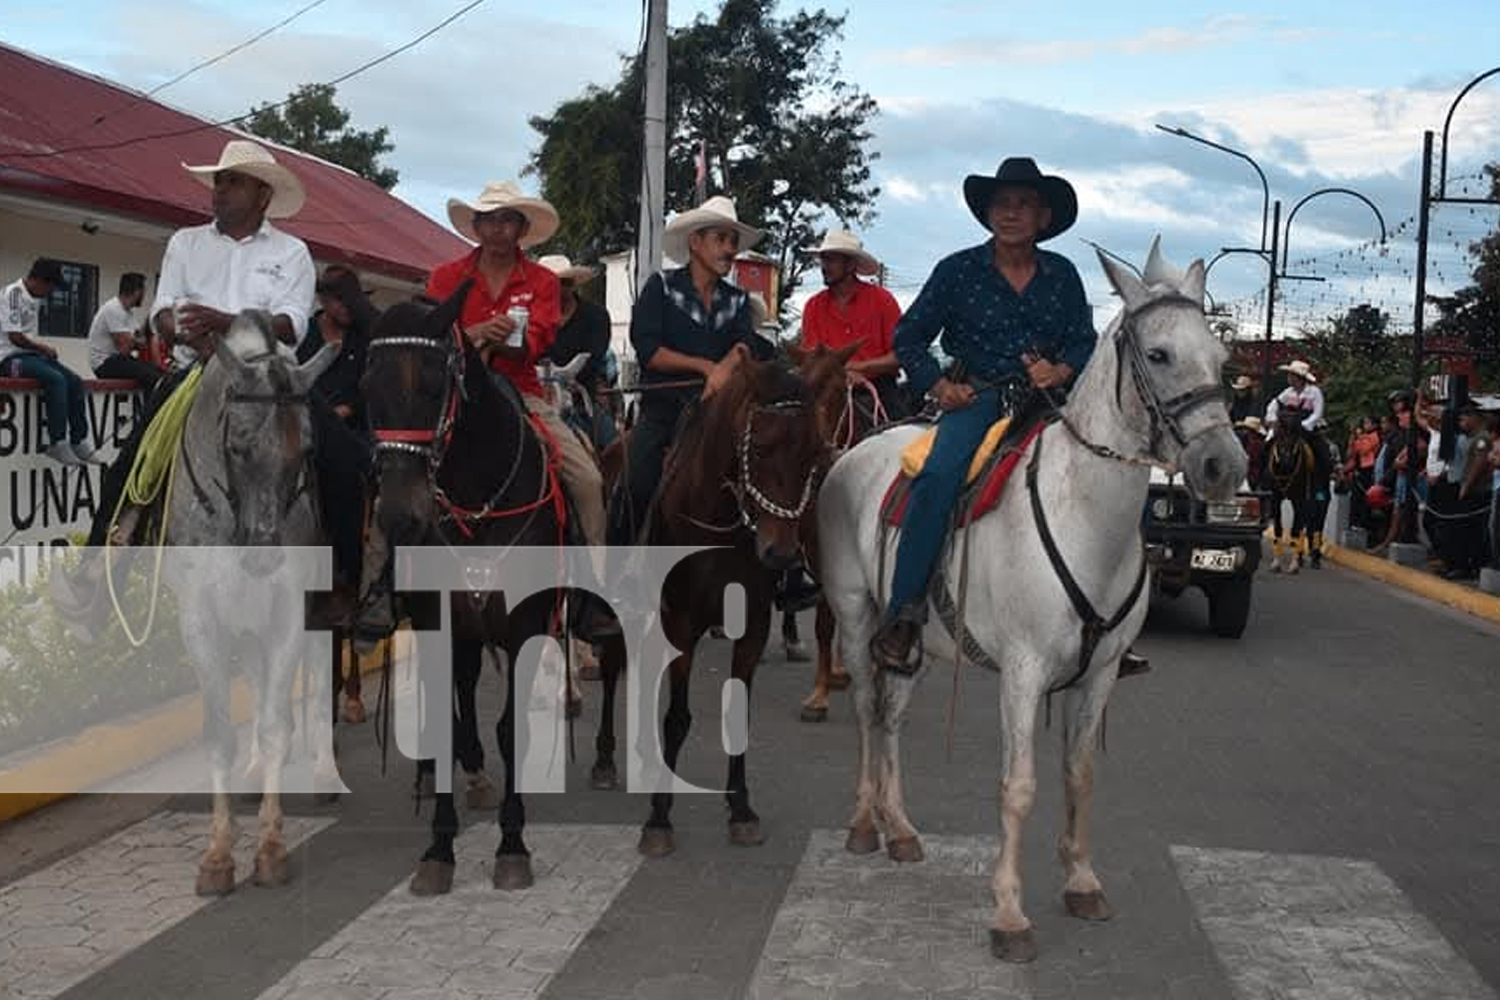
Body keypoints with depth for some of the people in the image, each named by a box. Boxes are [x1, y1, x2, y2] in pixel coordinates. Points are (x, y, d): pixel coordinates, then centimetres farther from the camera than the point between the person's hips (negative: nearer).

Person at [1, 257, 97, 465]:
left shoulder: (36, 298, 13)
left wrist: (43, 349, 2)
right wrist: (44, 348, -6)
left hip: (32, 354, 9)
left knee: (74, 380, -7)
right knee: (56, 380, -29)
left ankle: (79, 442, -6)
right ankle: (57, 444, -27)